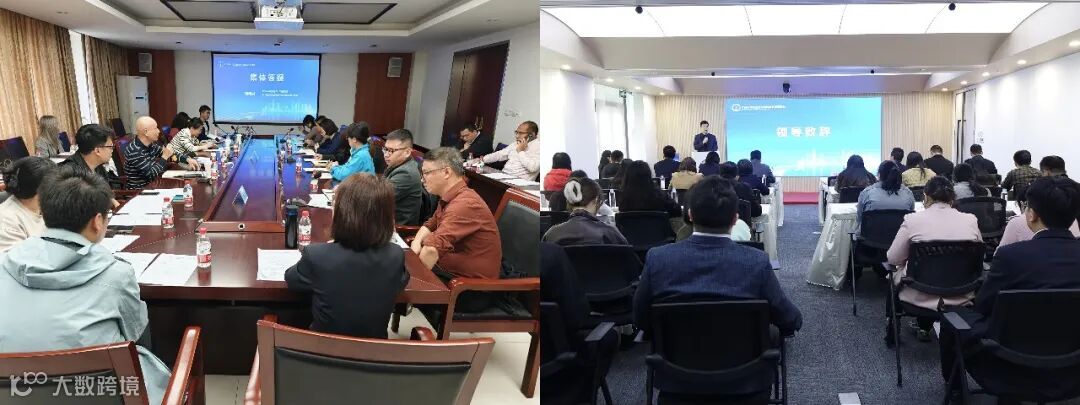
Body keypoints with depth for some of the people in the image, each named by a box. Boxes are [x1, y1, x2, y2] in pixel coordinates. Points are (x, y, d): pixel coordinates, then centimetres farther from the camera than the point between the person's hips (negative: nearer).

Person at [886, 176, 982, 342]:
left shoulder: (913, 220, -13)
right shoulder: (971, 220, -4)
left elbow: (893, 259, -4)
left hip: (921, 296, -3)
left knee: (894, 277, 30)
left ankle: (891, 332, 45)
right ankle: (925, 327, 46)